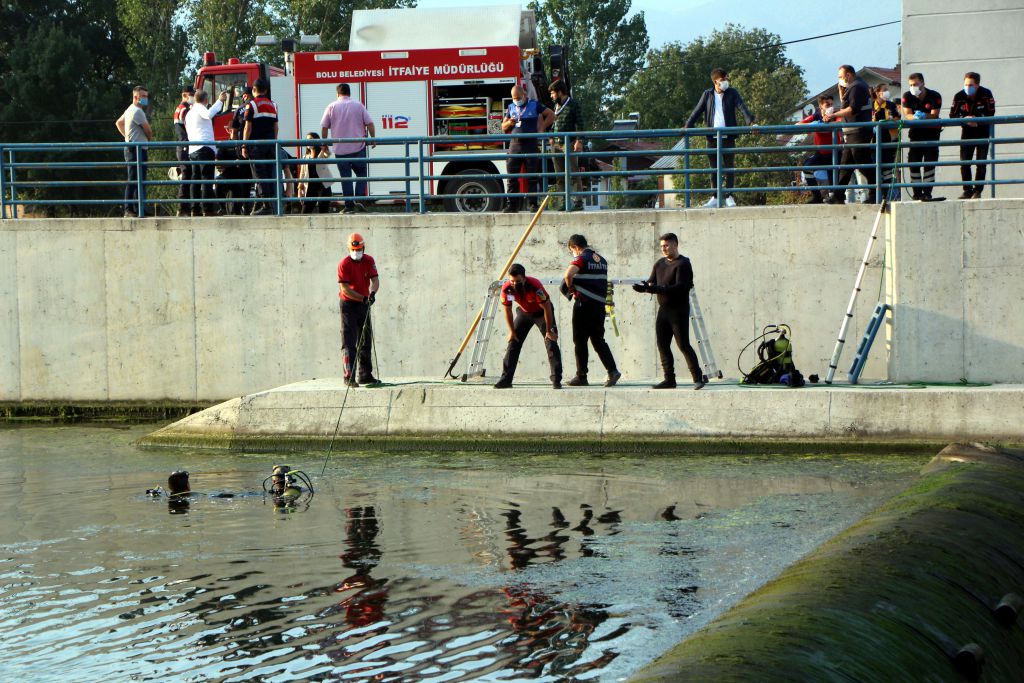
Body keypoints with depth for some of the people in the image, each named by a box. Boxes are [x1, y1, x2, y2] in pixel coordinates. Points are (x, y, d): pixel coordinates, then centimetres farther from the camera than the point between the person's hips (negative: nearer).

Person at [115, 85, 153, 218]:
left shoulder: (130, 110, 19)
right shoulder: (137, 111, -13)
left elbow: (118, 123, 34)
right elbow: (148, 131, -10)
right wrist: (149, 138, 12)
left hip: (132, 148, 11)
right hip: (136, 149, -11)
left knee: (139, 180, 10)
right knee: (134, 181, -12)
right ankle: (129, 210, -15)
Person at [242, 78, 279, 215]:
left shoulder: (252, 105, -6)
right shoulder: (273, 105, 11)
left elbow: (248, 128, -9)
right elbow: (276, 126, 13)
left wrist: (244, 146, -6)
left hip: (257, 143, -5)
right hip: (271, 143, 5)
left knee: (261, 175, -6)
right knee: (270, 174, 8)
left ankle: (265, 205, -10)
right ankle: (272, 203, 6)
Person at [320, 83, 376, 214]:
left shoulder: (332, 107, 2)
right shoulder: (358, 105, 3)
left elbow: (324, 127, 1)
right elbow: (369, 123, 0)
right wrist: (373, 139, 11)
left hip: (340, 148, 0)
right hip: (358, 147, 0)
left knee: (345, 177, 3)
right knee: (361, 174, 10)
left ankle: (349, 205, 1)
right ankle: (359, 200, -6)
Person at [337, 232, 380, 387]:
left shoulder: (369, 261, 0)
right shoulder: (344, 264, -15)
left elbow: (375, 280, -10)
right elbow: (345, 289, -19)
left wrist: (372, 293, -31)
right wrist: (363, 298, -25)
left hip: (364, 304, 6)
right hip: (349, 304, -6)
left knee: (366, 341, 13)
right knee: (349, 342, -10)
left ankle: (365, 375, 24)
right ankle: (349, 377, -14)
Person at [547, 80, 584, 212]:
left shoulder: (573, 104, -3)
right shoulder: (557, 106, 17)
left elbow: (579, 124, -7)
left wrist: (579, 141, -15)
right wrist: (552, 138, 15)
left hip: (569, 143, -7)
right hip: (557, 144, 7)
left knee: (573, 174, -9)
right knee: (559, 176, 6)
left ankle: (578, 202, -10)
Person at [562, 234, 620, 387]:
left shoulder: (582, 259, -11)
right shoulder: (601, 260, 15)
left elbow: (568, 273, -30)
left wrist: (570, 287, -11)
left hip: (584, 304, -7)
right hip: (600, 305, 7)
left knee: (580, 341, 2)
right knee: (598, 340, 12)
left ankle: (581, 376, 5)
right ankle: (612, 370, -2)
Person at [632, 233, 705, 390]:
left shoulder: (683, 264, -11)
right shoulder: (660, 263, 14)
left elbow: (679, 287, -21)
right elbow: (651, 282, 10)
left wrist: (657, 289, -30)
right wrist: (643, 287, -14)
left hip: (678, 310, -8)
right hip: (663, 309, 8)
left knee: (683, 345, -10)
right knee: (662, 345, 5)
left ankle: (698, 378, -6)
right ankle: (669, 379, 11)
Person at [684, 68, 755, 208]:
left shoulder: (732, 93, 4)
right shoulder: (707, 95, 7)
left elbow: (742, 107, -7)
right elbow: (697, 111, 6)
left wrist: (750, 121, -23)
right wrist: (688, 126, -7)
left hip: (728, 137, -1)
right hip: (712, 137, 1)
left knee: (729, 167, 1)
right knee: (714, 168, 6)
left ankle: (729, 196, 6)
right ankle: (715, 198, 12)